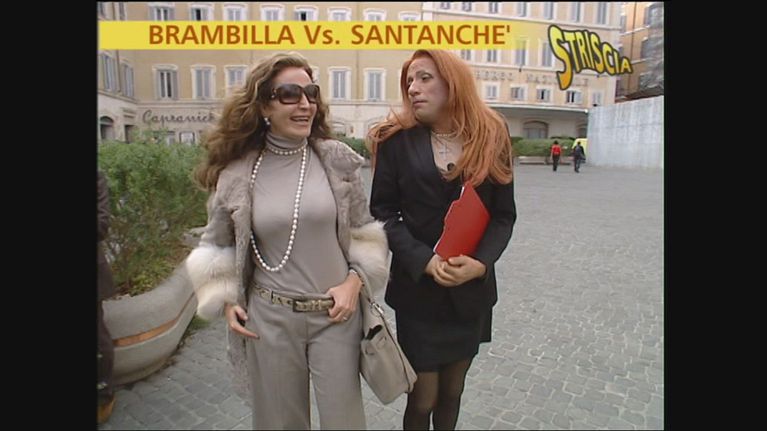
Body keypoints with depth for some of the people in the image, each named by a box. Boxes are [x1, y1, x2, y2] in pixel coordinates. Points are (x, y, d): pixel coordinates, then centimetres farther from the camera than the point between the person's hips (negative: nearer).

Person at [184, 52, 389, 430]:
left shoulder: (338, 160, -4)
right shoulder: (236, 172, -4)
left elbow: (364, 230, 4)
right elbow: (216, 244, 10)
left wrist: (354, 281, -7)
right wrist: (226, 301, 1)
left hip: (336, 314, 0)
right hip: (269, 318, 1)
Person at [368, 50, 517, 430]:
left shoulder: (492, 138, 1)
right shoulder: (396, 140, -4)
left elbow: (504, 214, 1)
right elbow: (384, 212, -5)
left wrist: (480, 262, -15)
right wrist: (425, 262, -18)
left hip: (472, 290, 2)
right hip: (417, 289, -2)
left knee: (452, 391, 20)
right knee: (422, 398, 9)